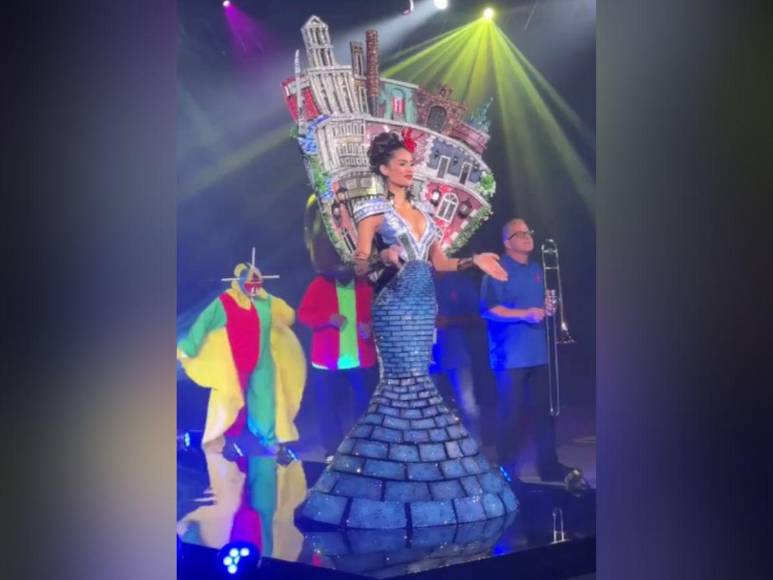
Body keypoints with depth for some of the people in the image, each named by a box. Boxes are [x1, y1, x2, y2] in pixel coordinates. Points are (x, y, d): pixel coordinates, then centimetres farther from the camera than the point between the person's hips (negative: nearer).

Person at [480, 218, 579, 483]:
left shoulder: (537, 270, 16)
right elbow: (488, 310, -17)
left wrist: (549, 309, 5)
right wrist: (525, 314, -22)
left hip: (540, 353, 7)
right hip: (511, 356, -7)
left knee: (545, 409, 11)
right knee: (511, 414, -3)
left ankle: (549, 465, 20)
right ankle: (508, 471, 6)